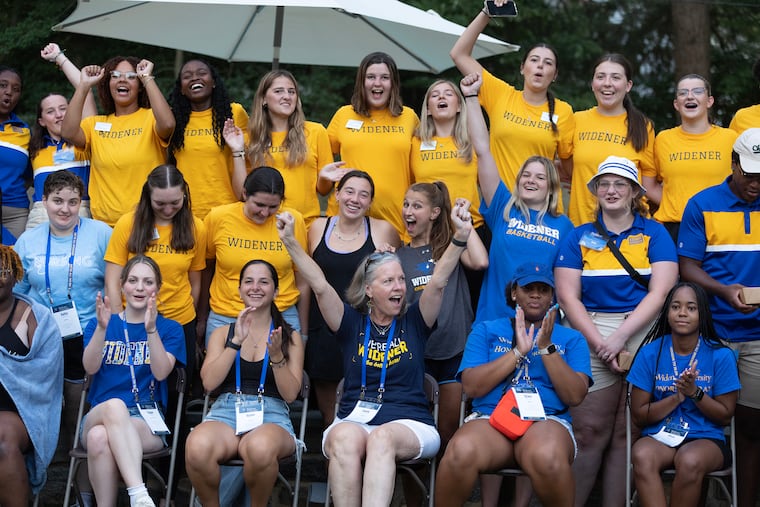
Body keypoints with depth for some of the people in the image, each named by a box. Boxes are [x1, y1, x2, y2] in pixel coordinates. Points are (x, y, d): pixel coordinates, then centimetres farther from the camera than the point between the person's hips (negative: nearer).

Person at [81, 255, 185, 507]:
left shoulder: (170, 329, 14)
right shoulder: (98, 324, 19)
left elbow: (161, 372, -6)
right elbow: (90, 367, -1)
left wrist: (151, 329, -20)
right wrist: (102, 327, -16)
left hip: (147, 421, -1)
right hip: (98, 416, 1)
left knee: (100, 438, -38)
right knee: (115, 405, -40)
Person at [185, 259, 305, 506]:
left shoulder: (290, 337, 15)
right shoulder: (223, 333, 19)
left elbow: (290, 394, 5)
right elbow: (209, 382, 3)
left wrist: (276, 355, -10)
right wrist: (236, 341, -5)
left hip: (271, 414, -1)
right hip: (226, 411, 1)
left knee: (260, 448, -41)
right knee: (198, 447, -37)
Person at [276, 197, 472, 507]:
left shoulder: (414, 322, 12)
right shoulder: (352, 323, 12)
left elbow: (438, 282, -2)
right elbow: (320, 286, 2)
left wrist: (460, 239, -17)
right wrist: (289, 241, -9)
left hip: (409, 425, -1)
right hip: (353, 420, 1)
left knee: (382, 439, -37)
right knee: (345, 439, -36)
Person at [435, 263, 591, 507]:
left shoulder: (570, 338, 19)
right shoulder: (486, 331, 20)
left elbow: (575, 396, 3)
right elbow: (472, 386, 3)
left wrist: (546, 348, -3)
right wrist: (518, 351, -1)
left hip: (546, 420, 0)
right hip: (490, 416, 0)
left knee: (547, 458, -40)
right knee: (461, 452, -37)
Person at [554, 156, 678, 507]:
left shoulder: (654, 233, 9)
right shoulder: (579, 237, 11)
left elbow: (660, 291, -2)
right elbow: (568, 296, 3)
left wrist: (620, 337, -13)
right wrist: (600, 344, -10)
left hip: (643, 332, 0)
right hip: (591, 336, 0)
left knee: (627, 435, -2)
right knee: (589, 432, -9)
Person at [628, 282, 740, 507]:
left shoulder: (721, 356, -2)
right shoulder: (650, 353, 0)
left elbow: (725, 415, 1)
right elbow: (639, 416, 1)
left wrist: (695, 392, -15)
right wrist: (677, 397, -13)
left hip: (706, 438, -1)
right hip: (659, 436, 1)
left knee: (690, 461, -37)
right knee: (642, 456, -35)